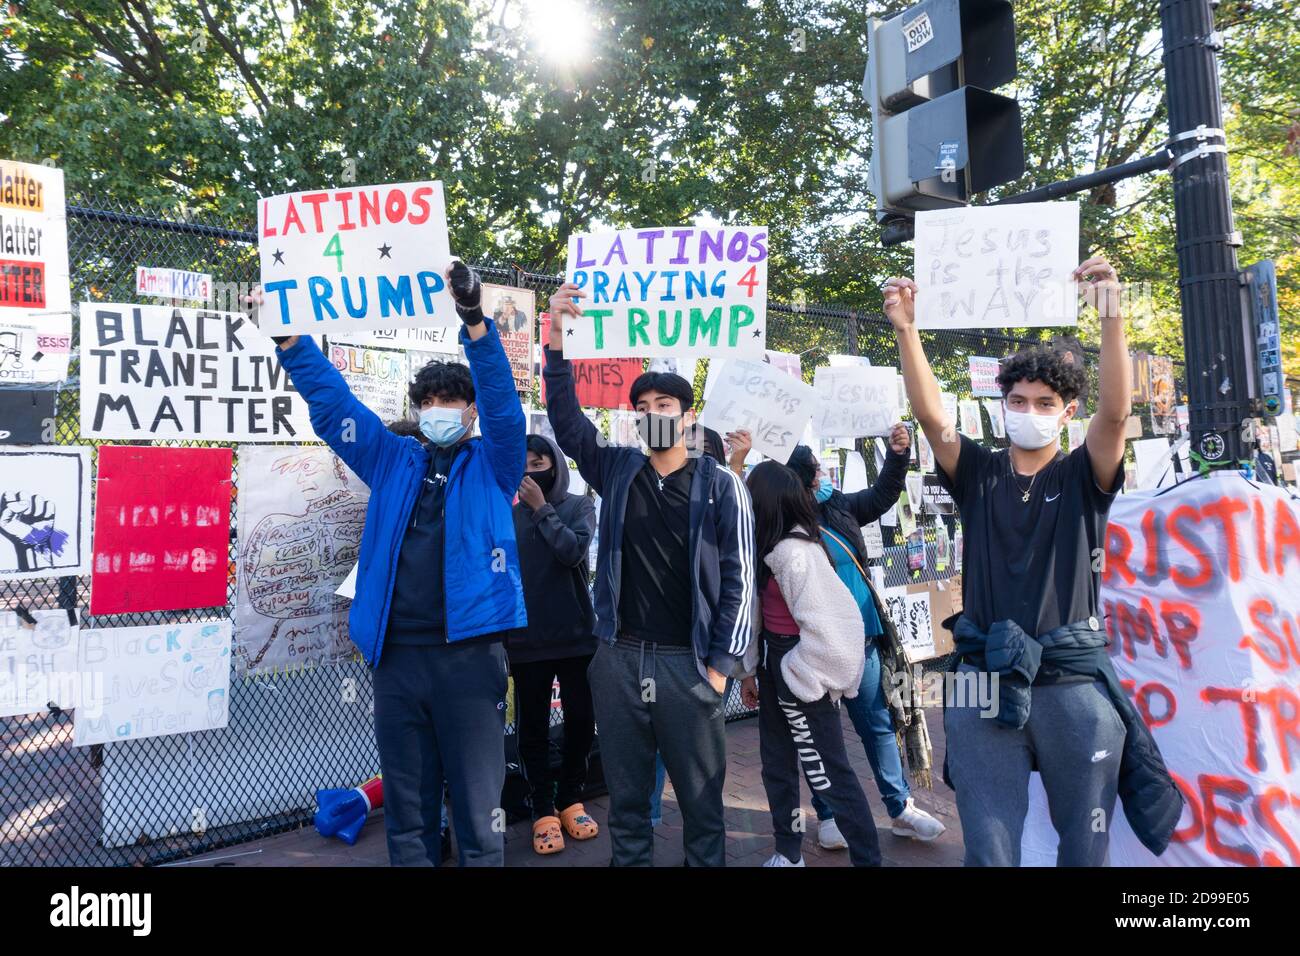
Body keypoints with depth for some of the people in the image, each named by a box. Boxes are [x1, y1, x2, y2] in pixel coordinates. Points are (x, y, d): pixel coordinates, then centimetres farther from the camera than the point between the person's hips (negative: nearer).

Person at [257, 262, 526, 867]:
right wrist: (288, 335, 1)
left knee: (477, 805, 5)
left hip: (468, 652, -3)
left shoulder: (491, 464, 5)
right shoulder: (392, 461, 14)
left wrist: (473, 321, -24)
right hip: (396, 654, 4)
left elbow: (502, 399, -11)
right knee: (406, 807, 15)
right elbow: (331, 399, 12)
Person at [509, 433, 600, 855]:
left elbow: (572, 551, -15)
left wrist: (541, 507, -12)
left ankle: (571, 800, 28)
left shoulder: (579, 505, 2)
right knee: (532, 727, 6)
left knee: (580, 720, 9)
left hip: (576, 635, 0)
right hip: (526, 639, 0)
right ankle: (543, 810, 19)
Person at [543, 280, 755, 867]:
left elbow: (737, 578, -3)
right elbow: (566, 421, -3)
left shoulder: (719, 486, -2)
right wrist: (557, 342, -14)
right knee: (626, 795, 15)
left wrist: (721, 661, -6)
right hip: (618, 658, 3)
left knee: (701, 796, 9)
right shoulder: (616, 471, 6)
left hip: (688, 661, -2)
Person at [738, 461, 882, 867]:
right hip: (775, 667, 10)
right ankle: (788, 854, 35)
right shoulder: (776, 547, 6)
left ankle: (869, 859, 16)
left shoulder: (794, 552, -23)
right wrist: (751, 670, 13)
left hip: (799, 674, -10)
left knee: (827, 774, 1)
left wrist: (800, 679, -13)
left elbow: (825, 626, -25)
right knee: (777, 767, 19)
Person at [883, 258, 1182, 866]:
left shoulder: (1083, 478, 4)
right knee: (989, 851, 5)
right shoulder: (979, 476, 7)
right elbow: (930, 414, -7)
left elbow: (1115, 411, -14)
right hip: (986, 683, 1)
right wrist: (906, 330, -19)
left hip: (1076, 684, 0)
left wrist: (1111, 317, -26)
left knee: (1085, 849, 12)